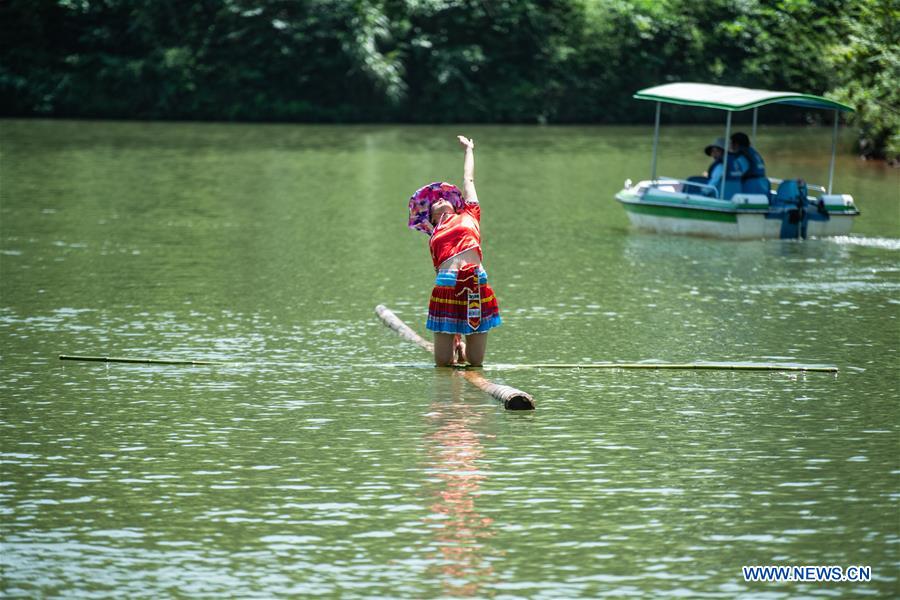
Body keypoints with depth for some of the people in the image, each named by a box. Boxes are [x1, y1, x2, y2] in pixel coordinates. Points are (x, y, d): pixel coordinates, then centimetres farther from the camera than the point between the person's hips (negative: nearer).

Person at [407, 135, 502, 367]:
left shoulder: (469, 216, 18)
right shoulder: (434, 238, 19)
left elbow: (469, 180, 27)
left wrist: (469, 149, 42)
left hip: (476, 285, -1)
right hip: (446, 287, 1)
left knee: (475, 361, 3)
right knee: (443, 362, 0)